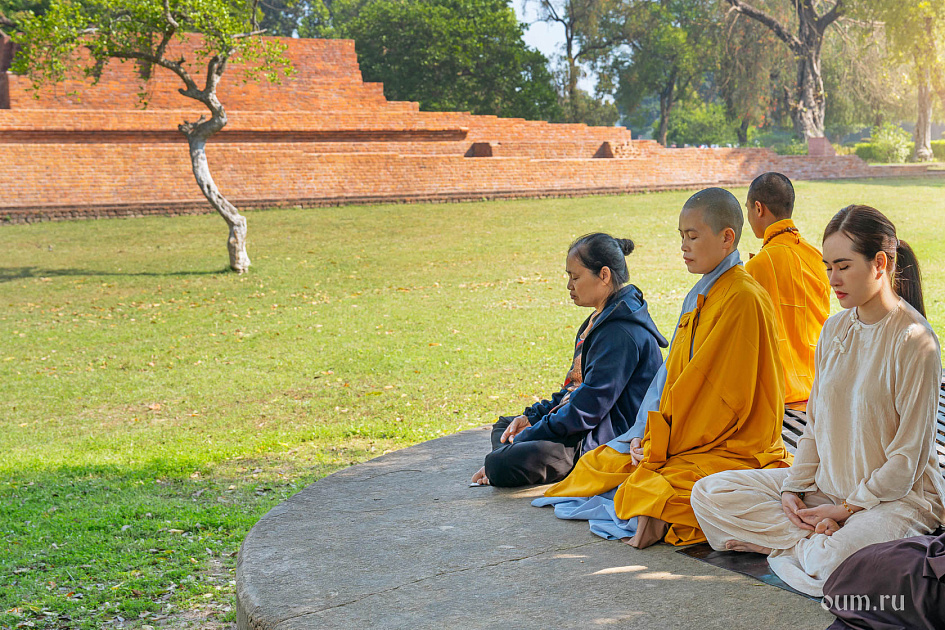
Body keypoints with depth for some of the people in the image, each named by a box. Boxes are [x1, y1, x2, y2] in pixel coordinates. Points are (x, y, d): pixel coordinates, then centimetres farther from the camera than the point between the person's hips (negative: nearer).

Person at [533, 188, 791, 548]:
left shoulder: (744, 299, -17)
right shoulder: (699, 296, 13)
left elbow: (727, 393, -19)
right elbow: (673, 375, 12)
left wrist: (664, 445, -14)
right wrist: (650, 437, -1)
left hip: (732, 451, -9)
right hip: (686, 443, 9)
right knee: (598, 463, 2)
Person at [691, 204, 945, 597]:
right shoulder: (835, 329, 6)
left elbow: (910, 456, -15)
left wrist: (846, 509, -16)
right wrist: (793, 488, -3)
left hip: (897, 497, -7)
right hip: (828, 484, 7)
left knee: (832, 567, -39)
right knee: (709, 494, -6)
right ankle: (818, 542, -10)